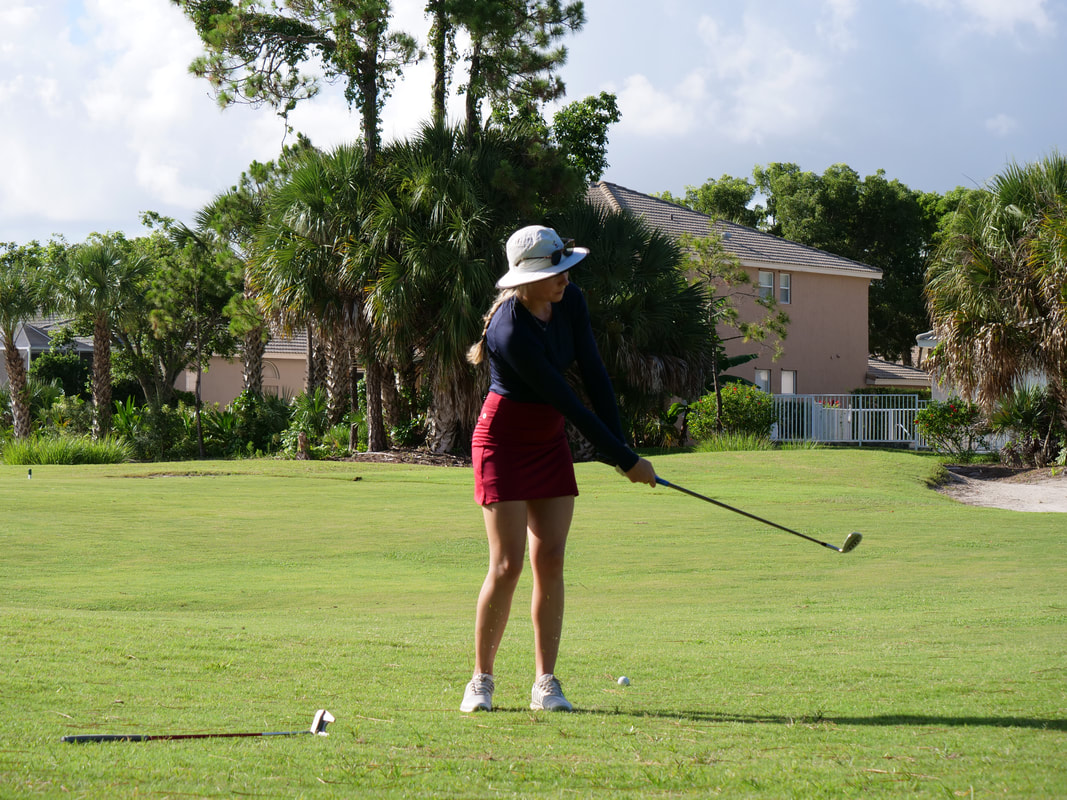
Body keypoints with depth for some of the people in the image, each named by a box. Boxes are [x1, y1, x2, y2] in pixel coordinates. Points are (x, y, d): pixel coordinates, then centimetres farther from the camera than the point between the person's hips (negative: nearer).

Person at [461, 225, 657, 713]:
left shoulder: (571, 303, -5)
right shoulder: (511, 331, -28)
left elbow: (595, 376, -2)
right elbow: (566, 402, -25)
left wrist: (618, 444, -11)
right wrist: (625, 460, -20)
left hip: (550, 442, 7)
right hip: (503, 440, -7)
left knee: (550, 561, 0)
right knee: (507, 565, -10)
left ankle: (545, 683, 3)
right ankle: (481, 681, 3)